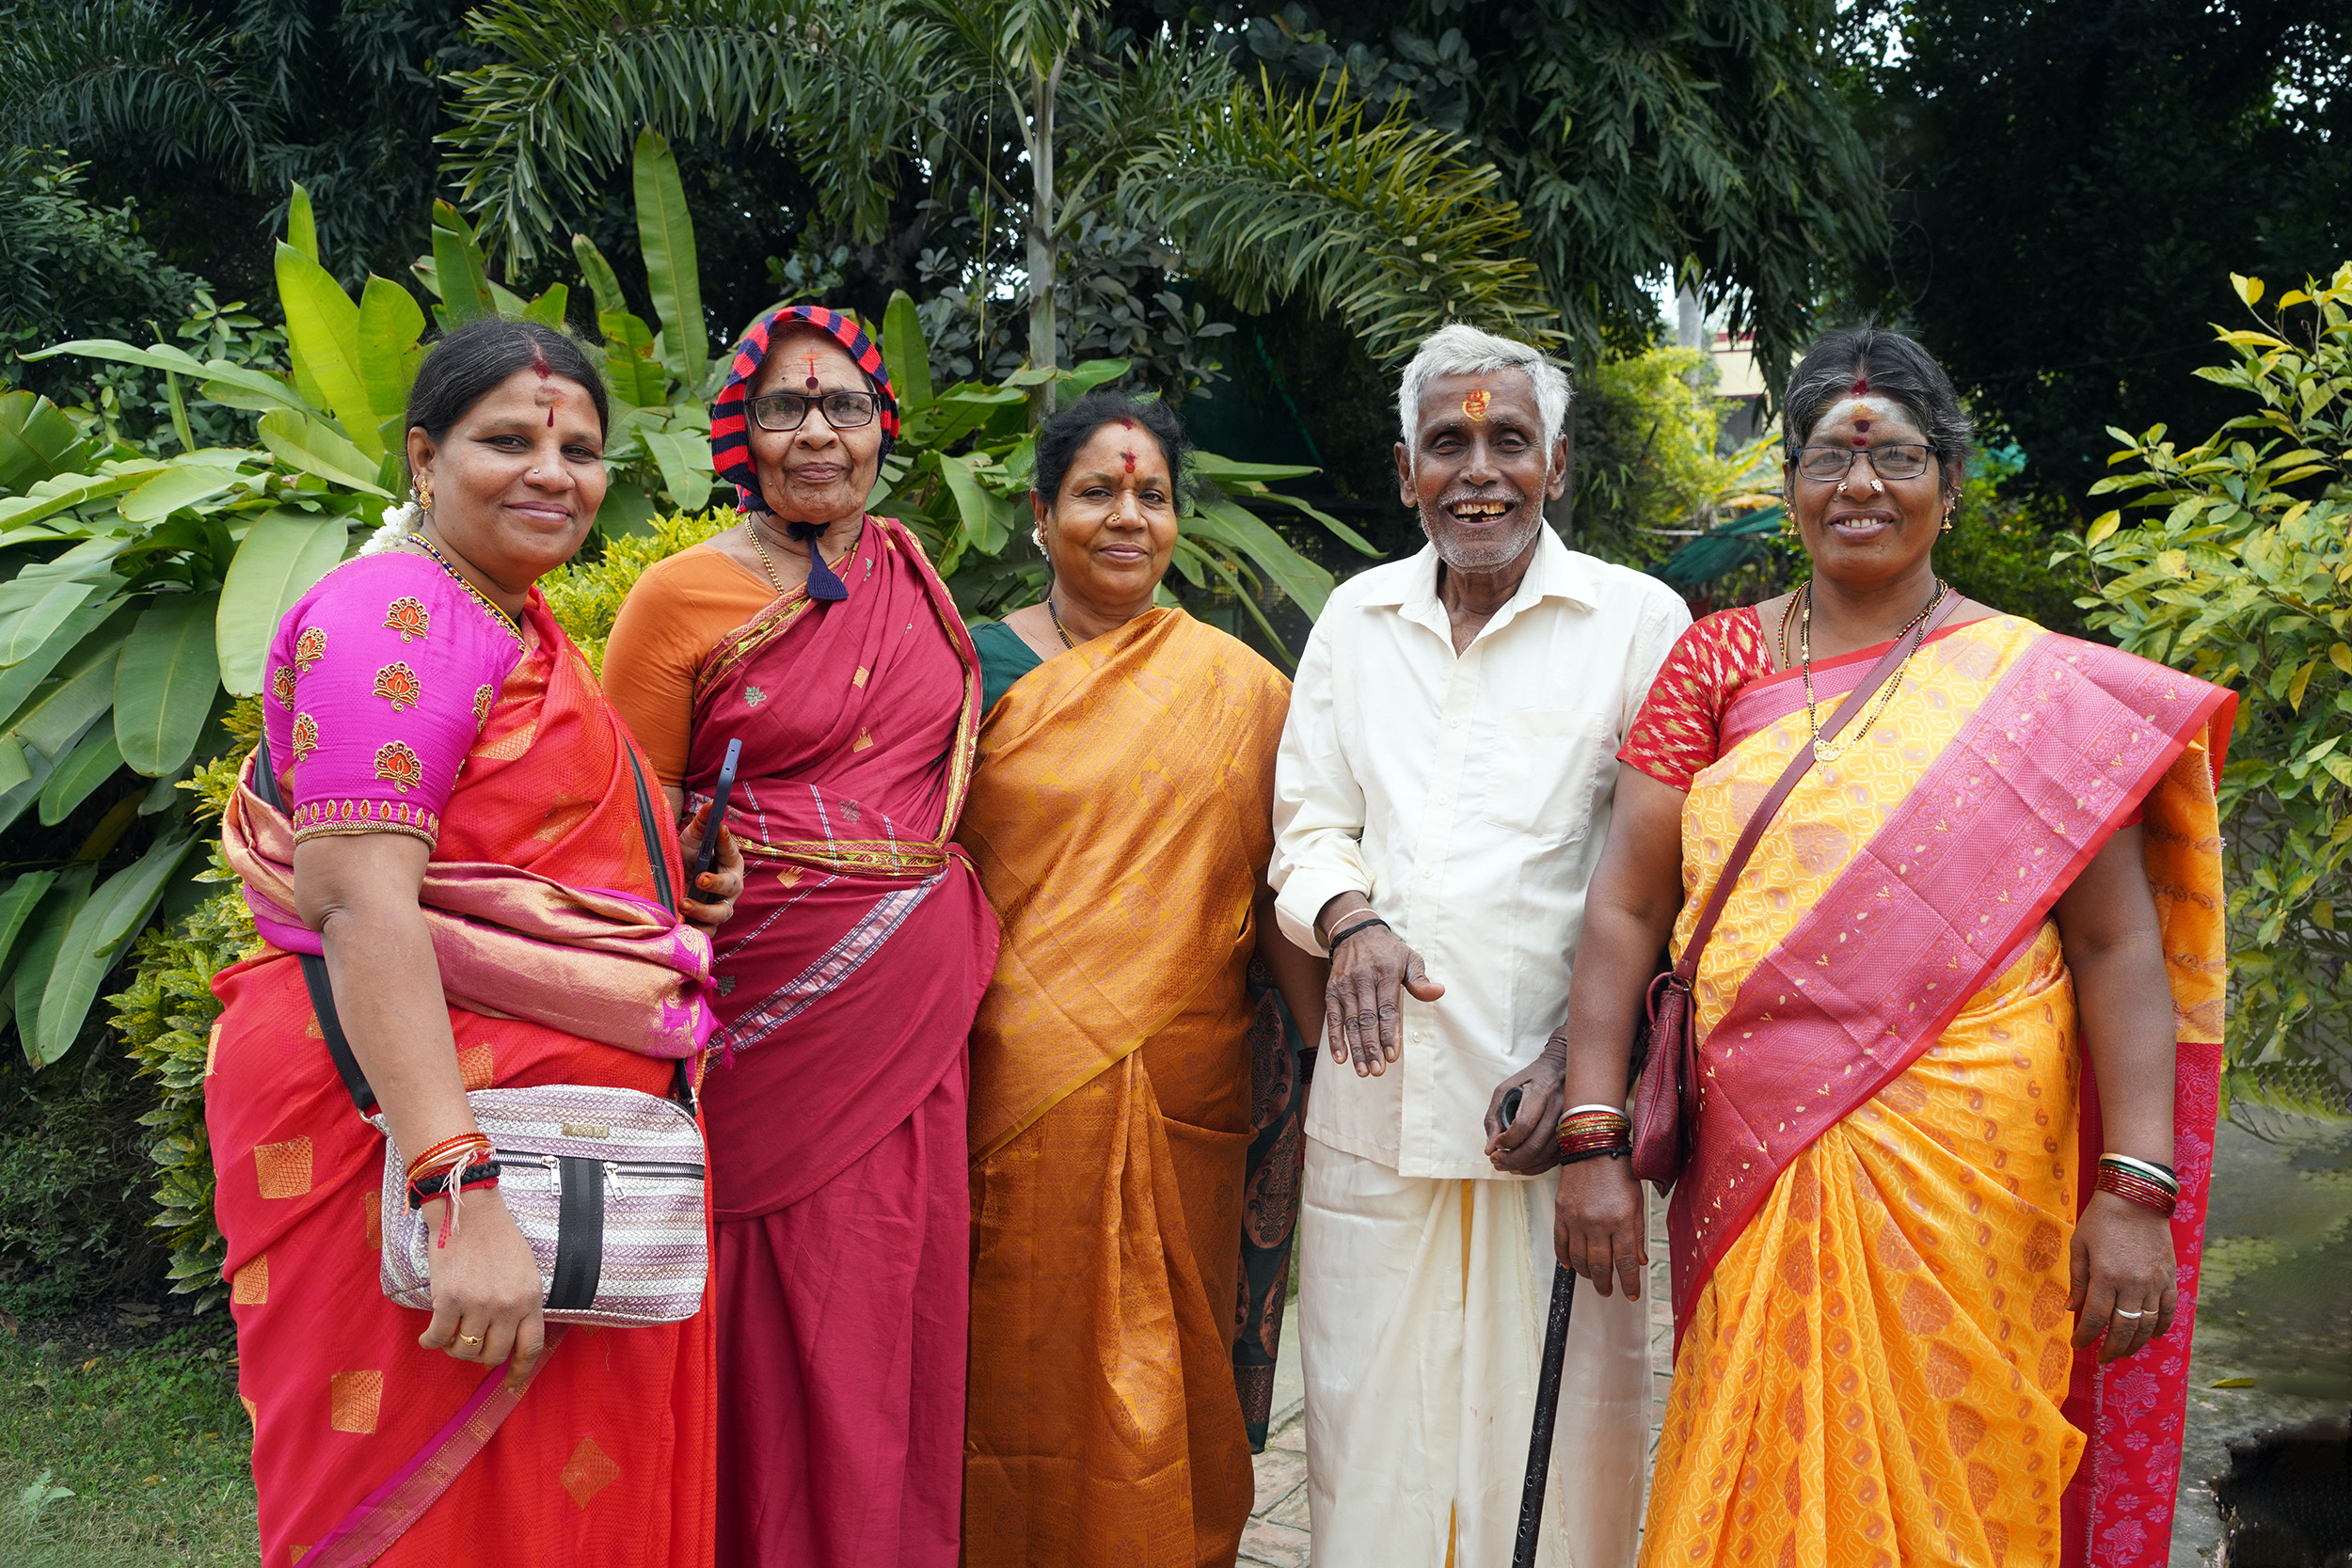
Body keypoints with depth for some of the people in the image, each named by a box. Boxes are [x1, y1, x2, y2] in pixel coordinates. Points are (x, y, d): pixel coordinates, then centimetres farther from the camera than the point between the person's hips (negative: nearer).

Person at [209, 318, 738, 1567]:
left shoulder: (514, 623, 17)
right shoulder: (394, 616, -13)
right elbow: (363, 907, -24)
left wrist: (666, 890, 17)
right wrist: (464, 1198, -31)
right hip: (413, 1103, -9)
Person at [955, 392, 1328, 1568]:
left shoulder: (1238, 685, 6)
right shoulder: (979, 668, 3)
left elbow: (1277, 888, 6)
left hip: (1182, 1102, 1)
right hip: (1015, 1087, -1)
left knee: (1166, 1383, 9)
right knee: (1025, 1375, 7)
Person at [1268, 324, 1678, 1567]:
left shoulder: (1639, 620, 1)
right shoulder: (1355, 618, 13)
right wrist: (1349, 919, -6)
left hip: (1554, 1094, -3)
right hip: (1380, 1090, 3)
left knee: (1552, 1425, 1)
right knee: (1370, 1416, 8)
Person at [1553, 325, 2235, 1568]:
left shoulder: (2036, 686, 0)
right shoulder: (1719, 660, 6)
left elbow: (2116, 942, -5)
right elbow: (1629, 904, 1)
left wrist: (2139, 1188, -13)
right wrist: (1593, 1138, -6)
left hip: (1967, 1172, -2)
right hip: (1755, 1160, 2)